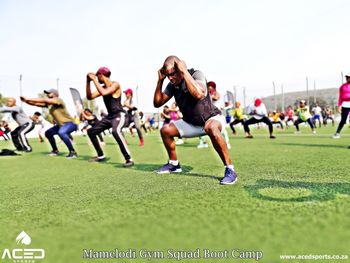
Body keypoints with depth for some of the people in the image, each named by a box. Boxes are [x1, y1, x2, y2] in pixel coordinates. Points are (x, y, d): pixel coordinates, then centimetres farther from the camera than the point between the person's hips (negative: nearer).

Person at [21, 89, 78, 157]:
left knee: (61, 132, -37)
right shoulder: (48, 103, 8)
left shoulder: (58, 100, -18)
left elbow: (44, 100, -29)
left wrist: (29, 99, -25)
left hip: (70, 123, -10)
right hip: (60, 124, 10)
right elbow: (36, 103, 6)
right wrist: (26, 101, -11)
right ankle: (55, 150, 32)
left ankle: (73, 152, -29)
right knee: (48, 133, 19)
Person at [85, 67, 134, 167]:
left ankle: (129, 159, -34)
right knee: (91, 131, 14)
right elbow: (89, 97, 11)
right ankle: (100, 156, 25)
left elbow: (103, 93, -28)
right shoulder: (102, 87, 11)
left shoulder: (115, 84, -12)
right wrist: (88, 82, 2)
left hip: (119, 115, -9)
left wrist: (94, 79, -19)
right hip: (109, 116, 9)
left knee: (116, 131, -39)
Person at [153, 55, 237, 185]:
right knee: (165, 130, -1)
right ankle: (174, 164, 18)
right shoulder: (172, 84, -3)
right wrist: (160, 80, -11)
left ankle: (230, 170, -30)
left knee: (211, 128, -41)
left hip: (212, 118, -7)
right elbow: (157, 103, -2)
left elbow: (198, 94, -43)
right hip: (191, 123, 7)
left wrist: (185, 71, -35)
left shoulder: (196, 74, -22)